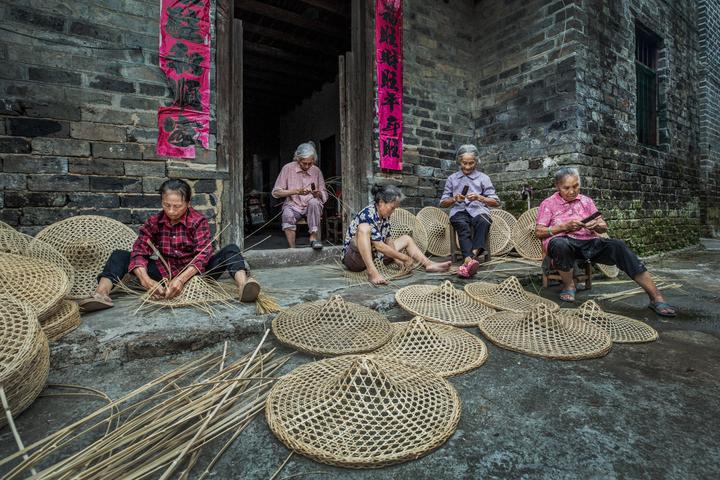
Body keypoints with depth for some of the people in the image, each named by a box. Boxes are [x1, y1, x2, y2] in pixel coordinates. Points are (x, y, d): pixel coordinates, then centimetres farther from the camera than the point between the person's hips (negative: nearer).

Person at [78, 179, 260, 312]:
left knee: (231, 250, -25)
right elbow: (139, 252, -12)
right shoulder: (154, 222, -1)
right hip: (163, 275, 3)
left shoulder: (199, 221, -11)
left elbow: (203, 255, -23)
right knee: (119, 255, -5)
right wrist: (146, 280, -32)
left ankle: (242, 285, -53)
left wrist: (181, 279, -39)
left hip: (194, 274, -3)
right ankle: (101, 293, -31)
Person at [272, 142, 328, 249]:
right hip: (293, 205, -1)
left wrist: (318, 194, -14)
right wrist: (295, 191, -16)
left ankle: (314, 237, -32)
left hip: (311, 206, 1)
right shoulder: (288, 168, -1)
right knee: (287, 215, -34)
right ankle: (292, 249, -32)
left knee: (314, 202, -34)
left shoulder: (316, 171, 5)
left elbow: (324, 194, 11)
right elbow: (276, 192, -2)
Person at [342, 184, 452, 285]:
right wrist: (404, 257, -22)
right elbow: (379, 246, -28)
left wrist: (396, 258, -11)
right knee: (364, 228, -36)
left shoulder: (385, 216, 2)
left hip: (375, 256, 9)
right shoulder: (367, 215, -24)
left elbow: (388, 239, 5)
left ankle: (429, 264, -2)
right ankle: (372, 272, -44)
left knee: (406, 239, 11)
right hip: (354, 257, -8)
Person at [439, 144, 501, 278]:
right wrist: (454, 199, -3)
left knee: (482, 220, -38)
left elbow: (496, 202, 11)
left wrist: (480, 198, -8)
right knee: (463, 225, -37)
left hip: (478, 210, 0)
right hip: (459, 211, 0)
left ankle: (468, 259, -51)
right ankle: (471, 259, -56)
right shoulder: (452, 178, 19)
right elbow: (443, 203, 19)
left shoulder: (483, 178, 16)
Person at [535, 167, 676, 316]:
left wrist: (597, 226, -10)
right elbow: (538, 232, -3)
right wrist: (565, 227, -16)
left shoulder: (586, 201, 17)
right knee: (561, 244, -41)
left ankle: (656, 297, -23)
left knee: (618, 246, -25)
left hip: (588, 242, 4)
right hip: (562, 241, -4)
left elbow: (604, 227, 15)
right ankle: (569, 286, -16)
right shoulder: (548, 204, 6)